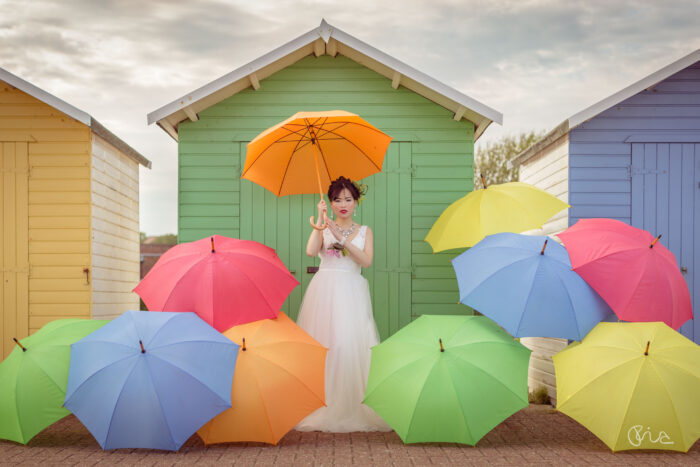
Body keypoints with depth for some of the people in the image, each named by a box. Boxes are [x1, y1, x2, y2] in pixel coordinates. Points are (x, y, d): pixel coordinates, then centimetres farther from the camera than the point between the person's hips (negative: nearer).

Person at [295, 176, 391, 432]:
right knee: (323, 344, -8)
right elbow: (311, 251, -9)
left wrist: (342, 237, -10)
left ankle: (352, 410, -3)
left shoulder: (364, 231, 13)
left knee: (352, 343, -10)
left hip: (352, 292, 1)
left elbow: (366, 261, -4)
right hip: (325, 290, 0)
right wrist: (321, 221, -11)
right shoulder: (324, 228, 11)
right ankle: (323, 409, -2)